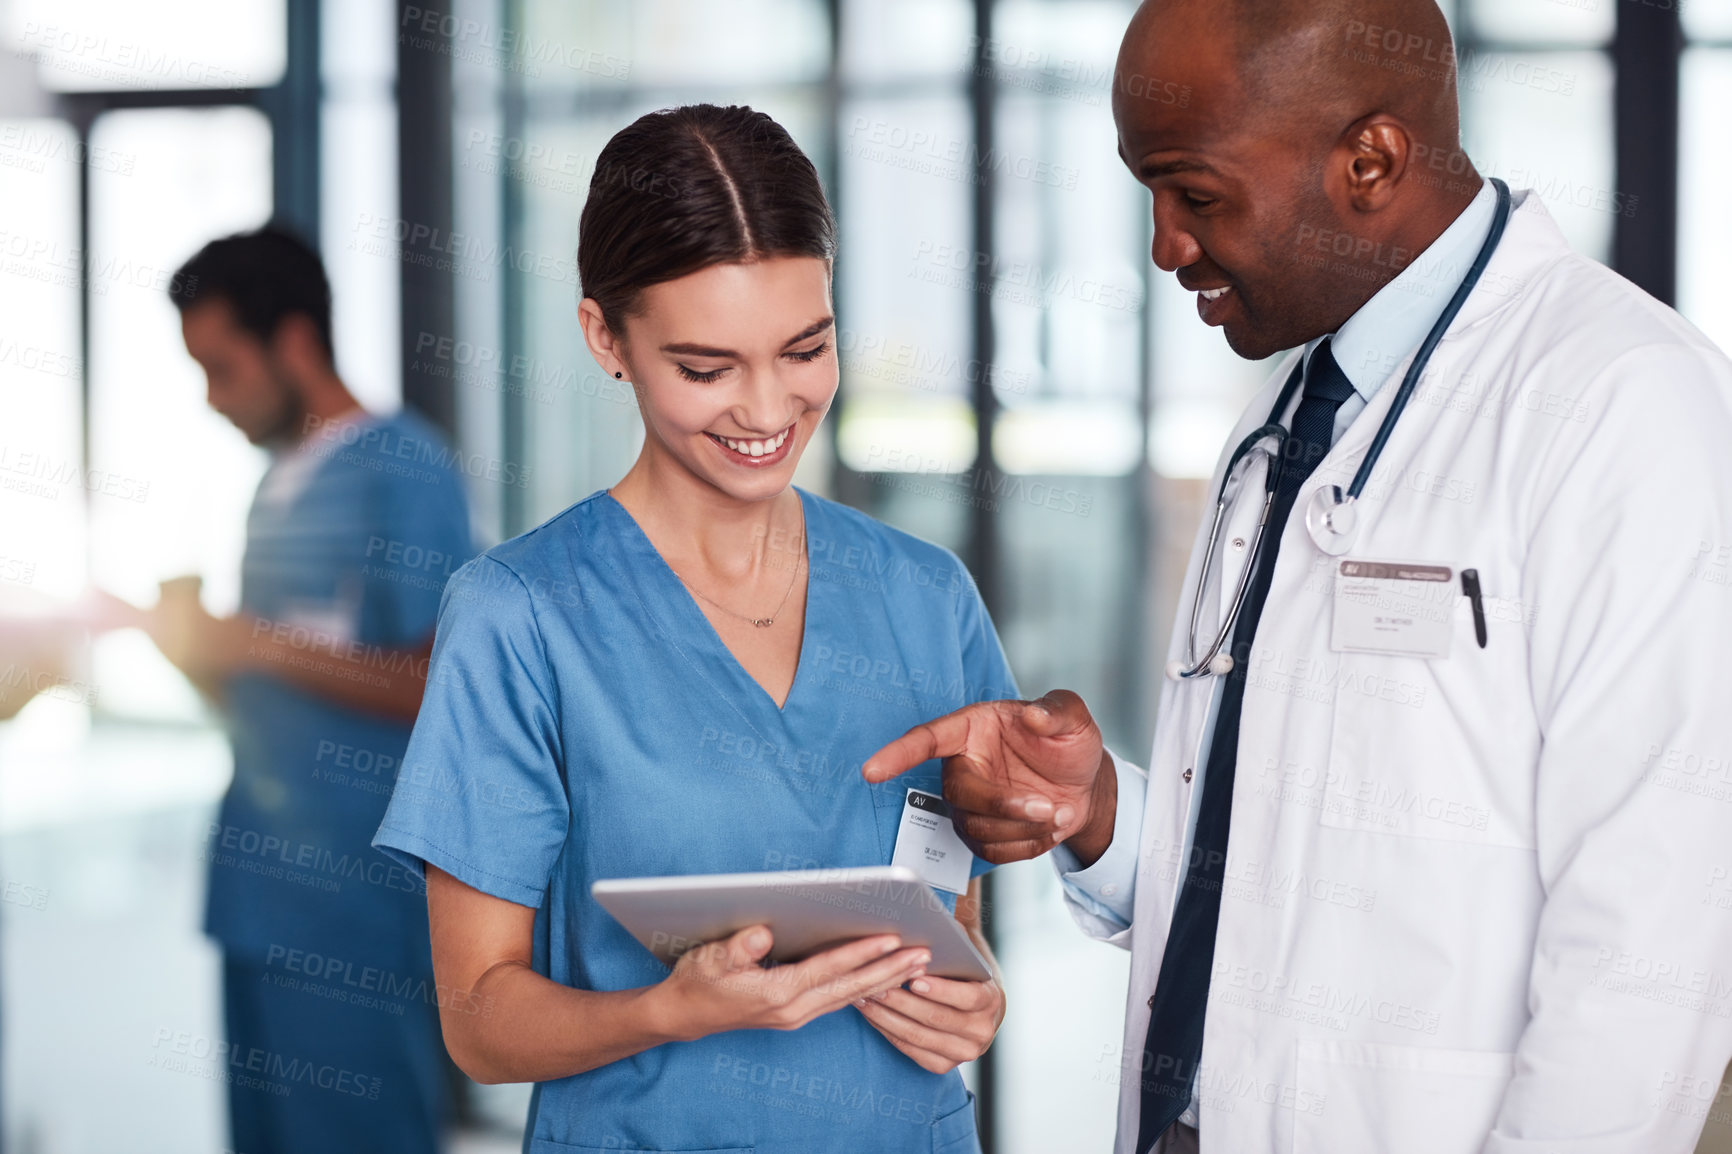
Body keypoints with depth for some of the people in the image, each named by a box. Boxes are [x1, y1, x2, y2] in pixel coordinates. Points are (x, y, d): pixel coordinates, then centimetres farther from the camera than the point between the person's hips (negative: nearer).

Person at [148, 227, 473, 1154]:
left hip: (358, 910, -8)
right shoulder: (280, 483, 17)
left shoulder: (401, 469, -8)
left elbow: (438, 689, -16)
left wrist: (254, 645, -16)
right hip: (260, 895, 8)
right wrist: (192, 638, 2)